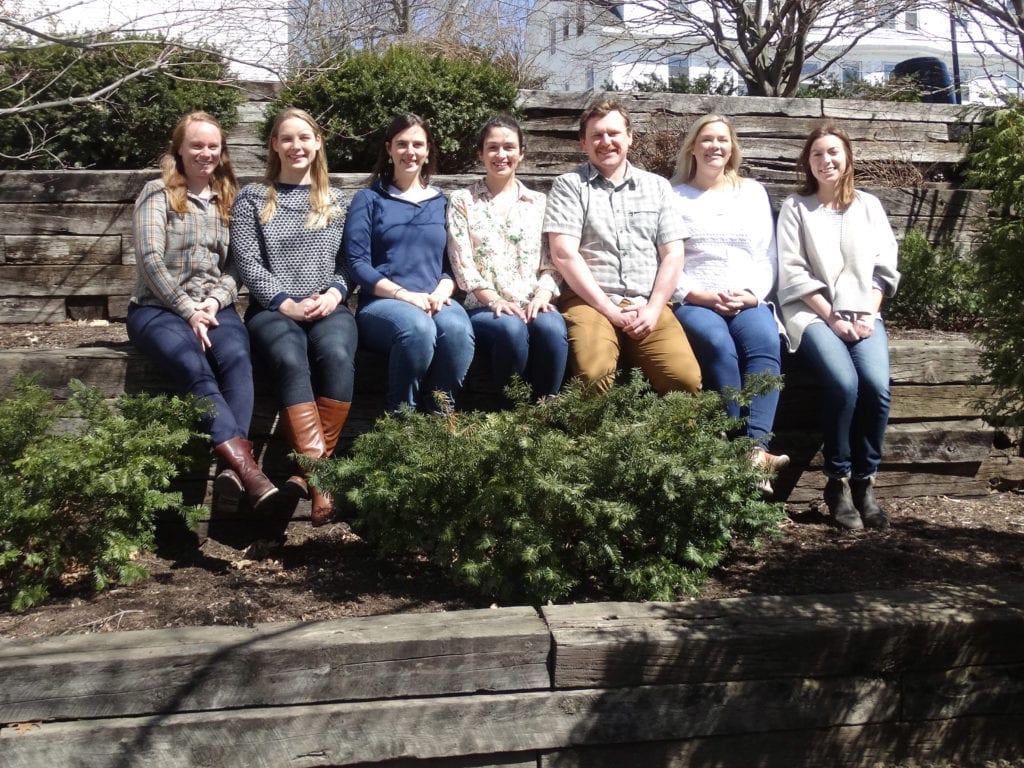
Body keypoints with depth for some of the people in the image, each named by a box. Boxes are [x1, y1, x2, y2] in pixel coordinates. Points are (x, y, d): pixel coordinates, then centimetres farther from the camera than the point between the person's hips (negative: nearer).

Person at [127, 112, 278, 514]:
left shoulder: (228, 198, 16)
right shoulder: (157, 192, 4)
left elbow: (236, 266, 10)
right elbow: (150, 258, -7)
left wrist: (215, 301, -9)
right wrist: (187, 310, -13)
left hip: (213, 307, 3)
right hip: (158, 307, -3)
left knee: (237, 358, -33)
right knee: (194, 367, -35)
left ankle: (232, 466, -46)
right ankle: (246, 466, -47)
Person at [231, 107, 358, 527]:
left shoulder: (333, 200, 19)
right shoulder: (252, 198, 11)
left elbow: (347, 259, 13)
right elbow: (249, 264, 2)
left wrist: (334, 293, -8)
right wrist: (287, 304, -11)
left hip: (327, 307, 2)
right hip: (273, 308, -1)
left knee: (337, 355, -34)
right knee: (290, 358, -36)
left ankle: (309, 470, -28)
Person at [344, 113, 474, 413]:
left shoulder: (442, 202, 20)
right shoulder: (368, 199, 11)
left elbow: (452, 261, 14)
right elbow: (358, 263, 0)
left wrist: (441, 292, -8)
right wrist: (405, 294, -14)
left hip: (435, 301, 2)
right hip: (382, 303, -2)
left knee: (457, 327, -35)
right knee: (418, 327, -38)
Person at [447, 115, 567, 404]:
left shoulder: (540, 202, 17)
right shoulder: (462, 201, 11)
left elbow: (551, 262, 10)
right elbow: (462, 264, 0)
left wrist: (542, 296, -11)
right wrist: (494, 300, -14)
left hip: (534, 305, 2)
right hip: (484, 308, -1)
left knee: (551, 327, -34)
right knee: (512, 328, -36)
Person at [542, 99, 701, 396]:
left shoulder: (657, 187, 19)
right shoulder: (569, 186, 8)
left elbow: (673, 254, 12)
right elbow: (564, 254, -3)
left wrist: (653, 309, -4)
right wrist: (610, 310, -9)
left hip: (648, 306, 3)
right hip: (590, 301, -2)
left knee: (687, 378, -23)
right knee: (594, 374, -32)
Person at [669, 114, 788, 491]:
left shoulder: (753, 192, 22)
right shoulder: (674, 195, 13)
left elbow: (767, 256, 15)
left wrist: (753, 294, -5)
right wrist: (696, 294, -11)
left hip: (748, 300, 2)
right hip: (693, 301, -2)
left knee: (766, 344, -32)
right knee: (719, 346, -35)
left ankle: (757, 449, -43)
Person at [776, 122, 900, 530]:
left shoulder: (869, 205, 16)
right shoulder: (795, 206, 7)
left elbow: (884, 267, 11)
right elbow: (793, 273, -2)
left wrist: (868, 313, -5)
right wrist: (832, 317, -10)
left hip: (863, 313, 3)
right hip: (813, 312, -3)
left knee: (877, 386, -24)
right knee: (844, 383, -29)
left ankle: (865, 481, -9)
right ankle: (838, 482, -14)